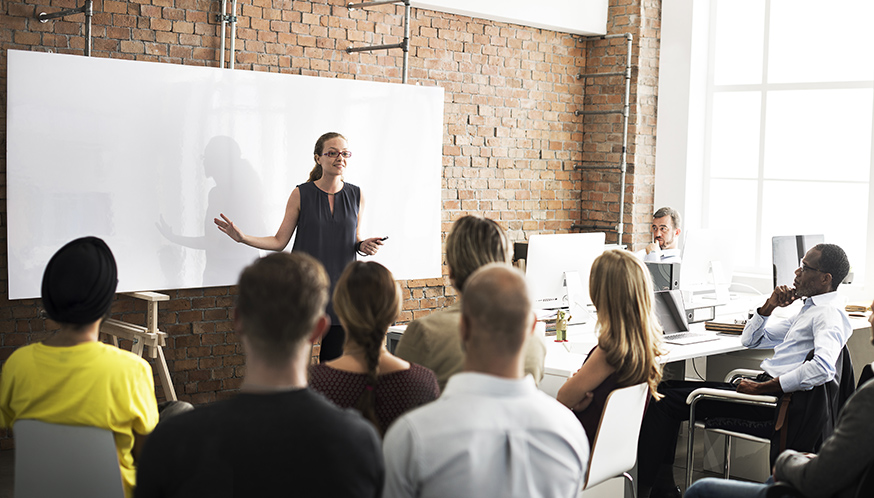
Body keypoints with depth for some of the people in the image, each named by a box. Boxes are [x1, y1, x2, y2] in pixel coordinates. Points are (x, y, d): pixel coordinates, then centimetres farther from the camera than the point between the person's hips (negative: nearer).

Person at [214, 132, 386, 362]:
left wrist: (363, 246, -6)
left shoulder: (356, 196, 5)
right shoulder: (301, 194, -2)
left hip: (340, 287, 2)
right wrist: (243, 238, -11)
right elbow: (279, 241, 1)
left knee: (335, 360, 4)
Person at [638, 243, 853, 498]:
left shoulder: (829, 314, -10)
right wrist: (770, 305, 9)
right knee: (666, 388, 7)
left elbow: (823, 367, -30)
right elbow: (749, 339, 27)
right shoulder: (809, 310, 22)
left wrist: (762, 388, -25)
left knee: (665, 402, -13)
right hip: (764, 386, 10)